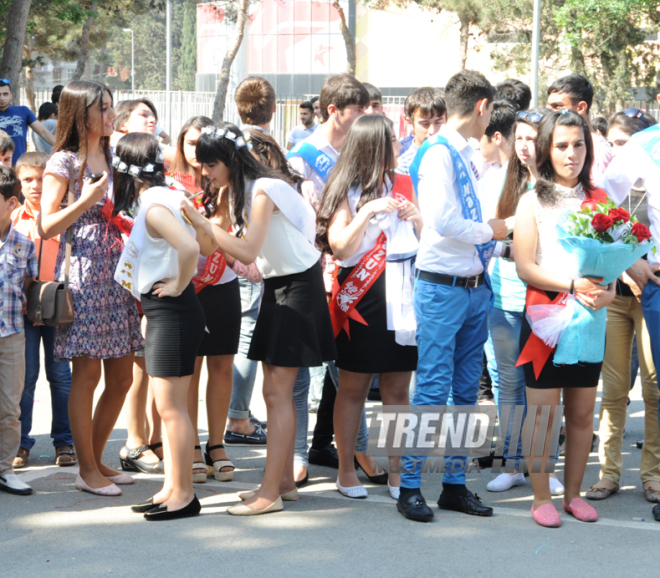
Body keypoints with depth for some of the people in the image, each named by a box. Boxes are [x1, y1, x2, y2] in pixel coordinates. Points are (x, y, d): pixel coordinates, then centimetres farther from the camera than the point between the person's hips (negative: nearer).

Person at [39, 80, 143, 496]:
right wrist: (86, 200, -18)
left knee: (121, 376, 7)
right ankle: (87, 470, 5)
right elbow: (46, 227, -9)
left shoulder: (113, 158, 16)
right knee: (87, 374, -4)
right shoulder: (63, 163, -5)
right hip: (82, 275, -7)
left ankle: (97, 459, 20)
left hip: (118, 273, 7)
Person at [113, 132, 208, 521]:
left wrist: (178, 284, -19)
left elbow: (190, 247, -33)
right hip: (167, 314, 10)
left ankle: (184, 495, 2)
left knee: (172, 407, -4)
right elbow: (206, 244, 16)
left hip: (171, 312, -10)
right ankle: (173, 488, 20)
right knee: (170, 407, 14)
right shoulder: (171, 198, 9)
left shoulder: (153, 208, -18)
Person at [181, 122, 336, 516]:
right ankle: (285, 481, 18)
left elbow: (248, 251, -27)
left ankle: (270, 493, -10)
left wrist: (202, 222, -26)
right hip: (276, 284, 9)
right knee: (277, 391, 11)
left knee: (277, 392, -11)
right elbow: (238, 252, 3)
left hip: (299, 286, -9)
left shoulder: (263, 190, -20)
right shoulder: (237, 192, 9)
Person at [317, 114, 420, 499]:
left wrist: (417, 220, -5)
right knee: (353, 385, 3)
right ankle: (346, 470, 12)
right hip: (361, 296, -4)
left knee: (398, 387, 4)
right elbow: (339, 247, -9)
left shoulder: (401, 186, 14)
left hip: (400, 292, 4)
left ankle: (397, 471, 10)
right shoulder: (347, 191, 0)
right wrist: (367, 212, -18)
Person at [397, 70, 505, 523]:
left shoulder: (467, 155, 14)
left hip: (474, 286, 8)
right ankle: (410, 487, 1)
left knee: (466, 392, 10)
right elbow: (445, 222, -20)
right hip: (443, 286, -8)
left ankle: (455, 484, 17)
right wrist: (491, 230, -9)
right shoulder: (439, 153, -12)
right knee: (433, 389, -6)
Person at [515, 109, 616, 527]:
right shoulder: (533, 202, 1)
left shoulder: (599, 200, 10)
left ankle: (574, 493, 18)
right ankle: (542, 498, 7)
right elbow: (525, 267, -6)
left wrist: (607, 292, -11)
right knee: (543, 411, -2)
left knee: (582, 413, 7)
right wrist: (573, 286, -17)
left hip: (589, 319, 3)